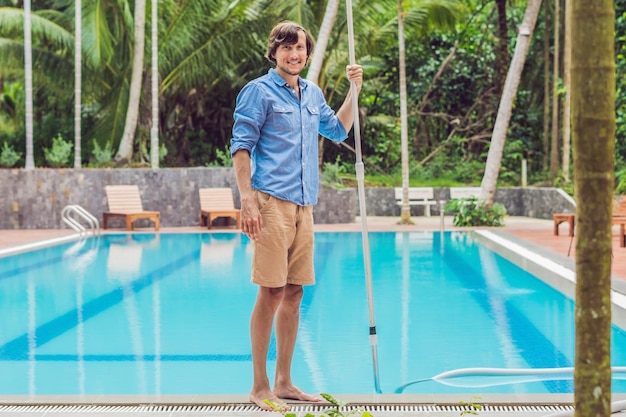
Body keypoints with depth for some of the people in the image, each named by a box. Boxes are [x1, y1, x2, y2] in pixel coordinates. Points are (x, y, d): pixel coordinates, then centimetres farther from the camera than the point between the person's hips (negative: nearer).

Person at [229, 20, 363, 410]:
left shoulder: (313, 93, 17)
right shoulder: (259, 91, -3)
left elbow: (339, 130, 30)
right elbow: (241, 145, -9)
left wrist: (355, 90, 17)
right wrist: (247, 200, -18)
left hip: (304, 204, 7)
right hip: (271, 202, -7)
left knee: (294, 294, 10)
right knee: (271, 293, -8)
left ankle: (284, 382, 18)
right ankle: (260, 387, 0)